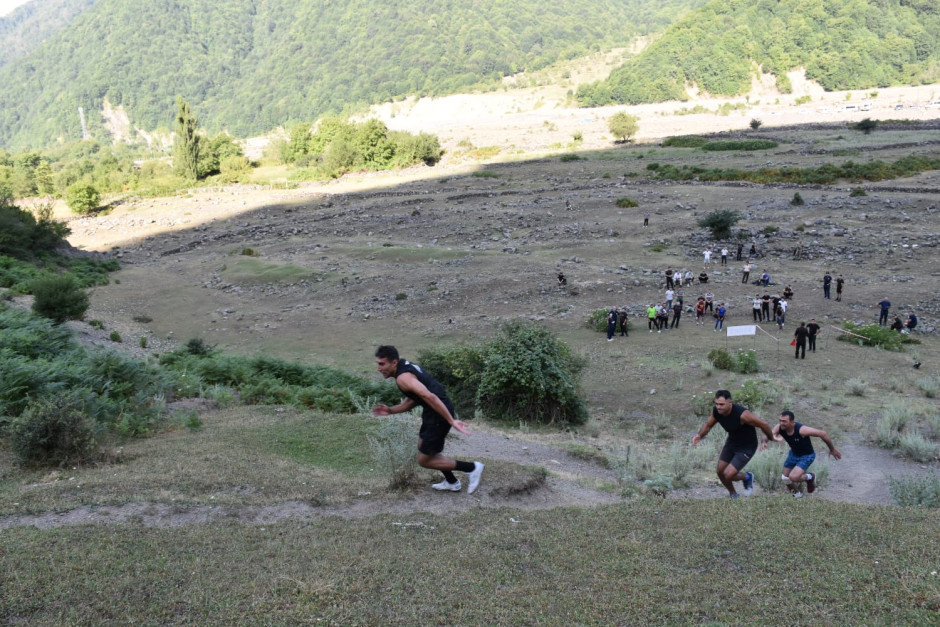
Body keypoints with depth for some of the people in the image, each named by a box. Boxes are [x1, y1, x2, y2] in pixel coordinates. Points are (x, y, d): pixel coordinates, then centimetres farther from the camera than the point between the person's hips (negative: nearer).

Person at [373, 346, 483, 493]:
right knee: (423, 447, 27)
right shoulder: (405, 367, 11)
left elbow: (429, 397, -31)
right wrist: (390, 410, 11)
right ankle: (451, 482, 38)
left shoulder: (403, 378, -21)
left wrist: (451, 421, -32)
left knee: (424, 460, 3)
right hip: (432, 411, 10)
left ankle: (471, 468, 9)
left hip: (439, 413, -10)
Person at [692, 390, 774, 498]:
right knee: (720, 472, 6)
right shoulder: (716, 411, -16)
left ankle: (747, 477, 21)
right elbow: (708, 425, 4)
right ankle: (733, 495, 32)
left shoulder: (742, 415, -35)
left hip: (747, 447, -6)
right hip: (731, 442, 7)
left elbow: (763, 425, -22)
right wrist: (700, 435, -17)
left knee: (728, 475, -12)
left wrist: (769, 438, -3)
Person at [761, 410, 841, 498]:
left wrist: (832, 449, -13)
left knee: (793, 477, -23)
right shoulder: (779, 427, -23)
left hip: (807, 456, -6)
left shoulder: (801, 430, -36)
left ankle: (809, 477, 11)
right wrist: (765, 442, -57)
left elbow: (822, 433, -27)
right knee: (786, 479, 10)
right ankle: (797, 493, 42)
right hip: (793, 453, 6)